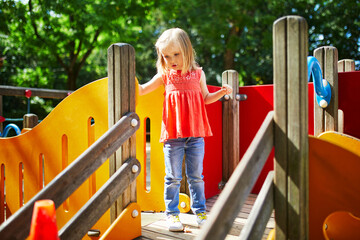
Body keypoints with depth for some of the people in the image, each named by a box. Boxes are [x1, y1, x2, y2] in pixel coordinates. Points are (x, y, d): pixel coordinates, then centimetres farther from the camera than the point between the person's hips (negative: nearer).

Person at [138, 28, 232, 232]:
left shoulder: (197, 73, 5)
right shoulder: (165, 75, 4)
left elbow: (206, 98, 15)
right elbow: (142, 90, 11)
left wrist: (222, 92, 0)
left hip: (195, 135, 1)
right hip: (173, 135, 0)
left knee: (196, 175, 10)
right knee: (173, 177, 5)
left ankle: (200, 211, 24)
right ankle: (172, 214, 16)